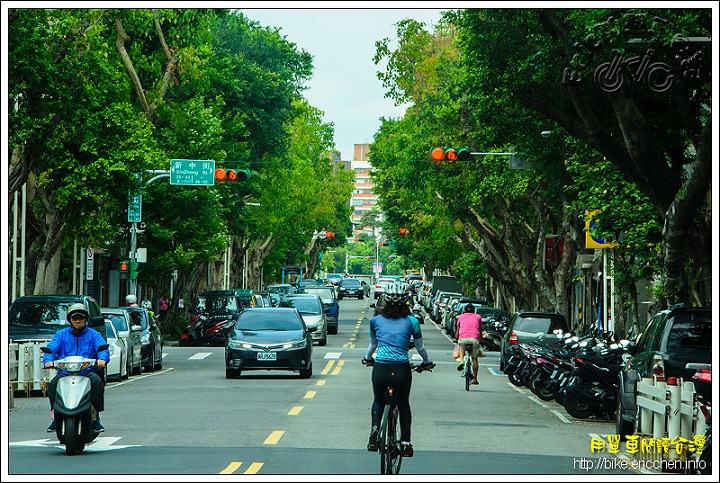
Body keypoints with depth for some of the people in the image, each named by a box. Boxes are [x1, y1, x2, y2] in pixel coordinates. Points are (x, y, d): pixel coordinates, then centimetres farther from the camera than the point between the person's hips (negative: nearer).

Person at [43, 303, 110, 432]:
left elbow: (103, 348, -3)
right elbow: (51, 348, 2)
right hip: (65, 372, 1)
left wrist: (102, 359, -28)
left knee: (97, 382, -32)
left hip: (88, 372, -1)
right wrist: (48, 360, -21)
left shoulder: (93, 334, 14)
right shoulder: (61, 334, 17)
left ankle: (95, 418, -22)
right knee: (53, 384, -29)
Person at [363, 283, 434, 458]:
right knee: (404, 404, 22)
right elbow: (420, 348, 18)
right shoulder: (411, 322, 7)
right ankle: (405, 442, 14)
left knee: (378, 401, 25)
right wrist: (427, 363, 37)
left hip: (380, 369, 0)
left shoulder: (376, 321, 10)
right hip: (402, 370, 0)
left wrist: (367, 359, 46)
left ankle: (375, 427, -3)